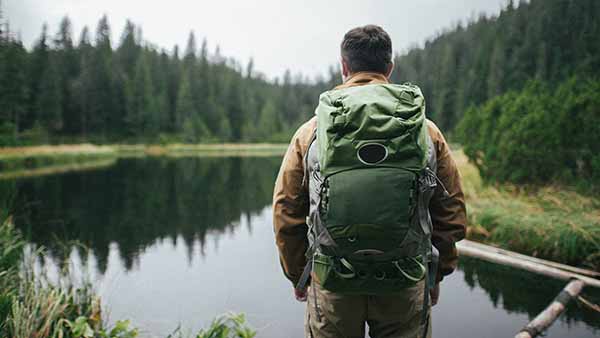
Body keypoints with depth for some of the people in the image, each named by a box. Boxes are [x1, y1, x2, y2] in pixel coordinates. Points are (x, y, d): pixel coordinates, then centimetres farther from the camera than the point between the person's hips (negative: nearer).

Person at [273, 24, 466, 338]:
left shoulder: (310, 133, -2)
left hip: (331, 287, 0)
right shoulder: (427, 131, 0)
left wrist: (297, 276, 13)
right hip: (406, 288, 1)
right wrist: (436, 275, 17)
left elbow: (286, 214, 0)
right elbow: (451, 213, 4)